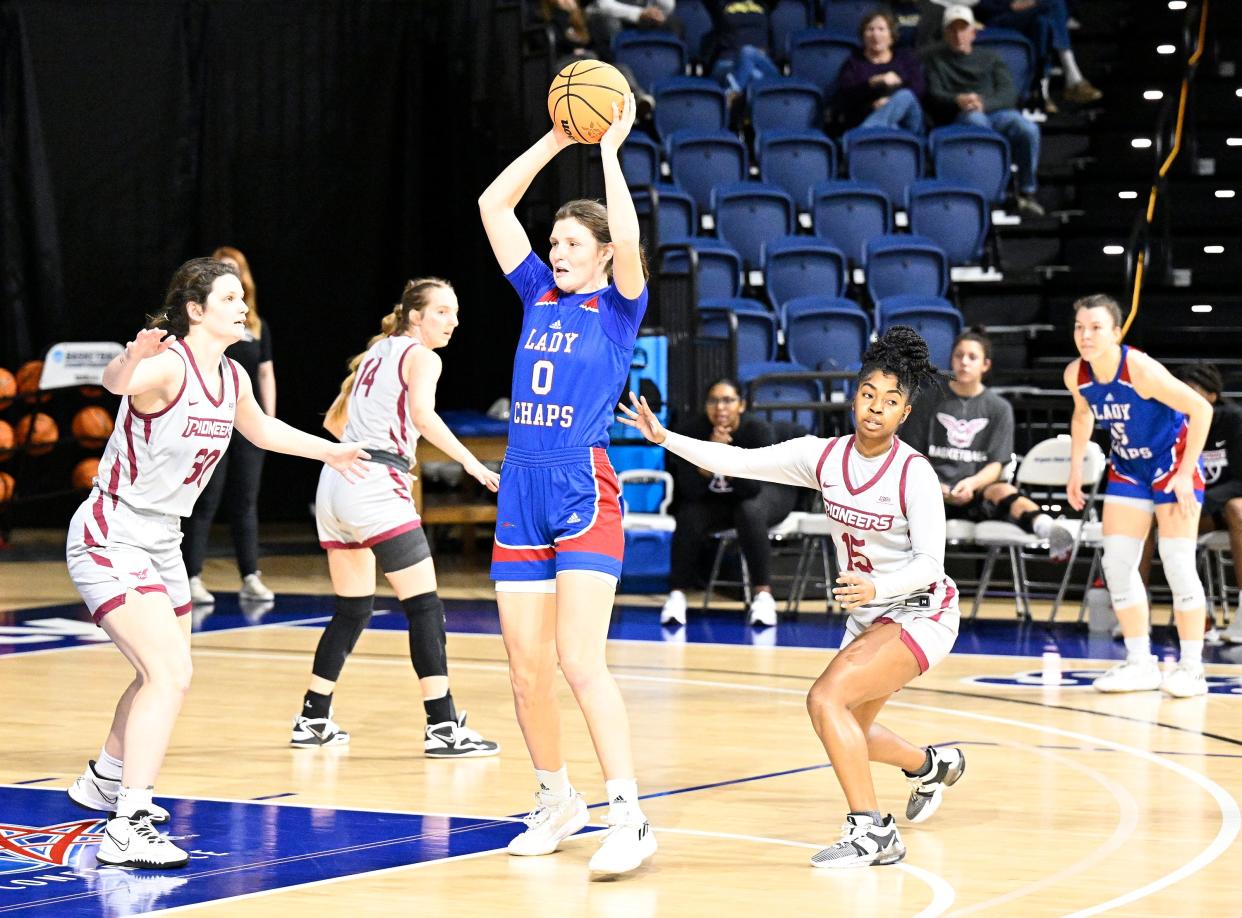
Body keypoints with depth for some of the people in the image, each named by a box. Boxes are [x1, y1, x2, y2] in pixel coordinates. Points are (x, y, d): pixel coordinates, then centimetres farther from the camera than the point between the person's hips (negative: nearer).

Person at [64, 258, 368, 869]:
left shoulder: (233, 378, 4)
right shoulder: (168, 365, -22)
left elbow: (262, 430, 27)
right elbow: (115, 382, -46)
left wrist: (329, 450, 36)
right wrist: (130, 362, -68)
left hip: (161, 543, 10)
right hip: (110, 540, -10)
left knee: (163, 674, 25)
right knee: (170, 675, -23)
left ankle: (104, 780, 49)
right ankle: (127, 829, -25)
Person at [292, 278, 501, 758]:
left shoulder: (376, 353, 21)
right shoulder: (420, 356, -3)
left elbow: (334, 421, 29)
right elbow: (423, 416, -22)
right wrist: (471, 462, -24)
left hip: (335, 482, 9)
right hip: (376, 487, -9)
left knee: (353, 609, 18)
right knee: (424, 605, -7)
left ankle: (313, 721, 20)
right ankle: (443, 727, -12)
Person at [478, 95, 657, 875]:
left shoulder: (618, 307, 0)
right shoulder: (540, 296, 14)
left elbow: (628, 239, -20)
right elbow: (494, 205, 14)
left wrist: (610, 150, -12)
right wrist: (556, 140, 10)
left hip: (585, 494, -6)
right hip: (522, 494, 6)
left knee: (580, 662, -17)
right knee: (527, 668, 7)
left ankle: (630, 818, -18)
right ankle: (557, 802, 22)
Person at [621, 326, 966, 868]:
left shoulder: (914, 473, -20)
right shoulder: (824, 457, -5)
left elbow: (929, 562, -21)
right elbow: (738, 462, -8)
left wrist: (876, 587, -38)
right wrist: (666, 439, -19)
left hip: (919, 612, -7)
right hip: (867, 616, 7)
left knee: (826, 697, -24)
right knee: (850, 734, 20)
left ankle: (871, 830, -17)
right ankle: (932, 765, 51)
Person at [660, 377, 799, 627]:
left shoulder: (758, 429, -27)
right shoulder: (693, 432, -22)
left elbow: (752, 488, -33)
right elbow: (691, 491, -26)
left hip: (767, 493, -2)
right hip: (715, 500, 2)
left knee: (749, 511, -35)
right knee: (689, 516, -28)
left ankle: (764, 596, -32)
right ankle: (677, 595, -16)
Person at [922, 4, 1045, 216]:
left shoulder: (990, 58, 26)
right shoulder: (934, 58, 23)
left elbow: (1009, 93, 9)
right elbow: (933, 95, 7)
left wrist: (983, 103, -13)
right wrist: (957, 100, -17)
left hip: (997, 111, 2)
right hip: (959, 116, -2)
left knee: (1028, 128, -32)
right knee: (976, 121, -41)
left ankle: (1027, 192, -19)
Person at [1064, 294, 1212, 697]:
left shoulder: (1141, 370, -30)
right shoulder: (1076, 375, -10)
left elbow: (1201, 409, -26)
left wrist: (1185, 473, -25)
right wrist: (1076, 467, 7)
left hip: (1171, 462, -6)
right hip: (1127, 467, 6)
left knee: (1177, 563, -11)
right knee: (1117, 564, 0)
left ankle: (1192, 667, -4)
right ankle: (1140, 664, 10)